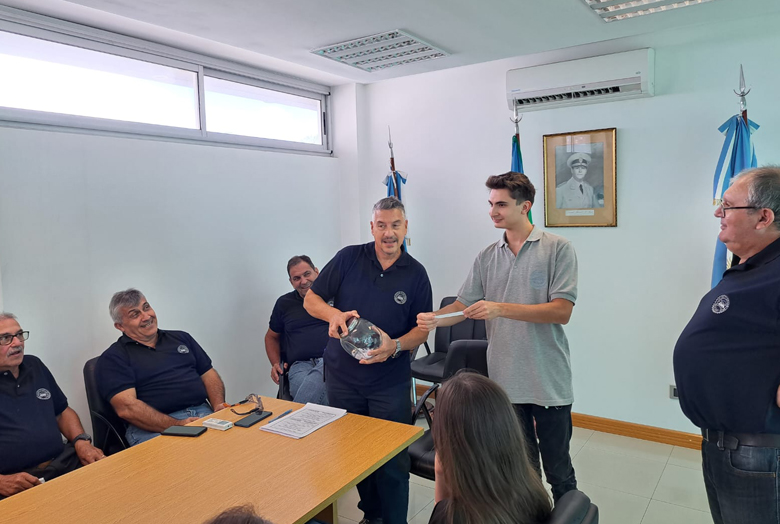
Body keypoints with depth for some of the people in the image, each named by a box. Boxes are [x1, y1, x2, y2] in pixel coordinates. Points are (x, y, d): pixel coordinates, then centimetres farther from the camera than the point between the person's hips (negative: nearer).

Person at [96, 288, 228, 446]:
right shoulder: (113, 358, 5)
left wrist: (219, 406, -1)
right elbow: (127, 408, -9)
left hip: (203, 414, 5)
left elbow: (209, 374, 21)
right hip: (153, 429, -5)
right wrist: (178, 426, -18)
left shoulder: (181, 338, 22)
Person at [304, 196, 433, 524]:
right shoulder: (349, 258, -3)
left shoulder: (416, 274, -2)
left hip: (390, 383, -1)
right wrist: (333, 314, -19)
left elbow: (422, 328, 1)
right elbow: (311, 299, 2)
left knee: (392, 461, 3)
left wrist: (395, 346, -19)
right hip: (342, 377, 1)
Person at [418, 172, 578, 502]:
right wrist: (434, 319, -14)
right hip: (504, 380, 4)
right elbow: (462, 305, 7)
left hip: (549, 383, -3)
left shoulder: (558, 249, -6)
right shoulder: (487, 258, 7)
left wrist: (501, 308, -23)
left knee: (558, 472, 11)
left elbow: (562, 311, -14)